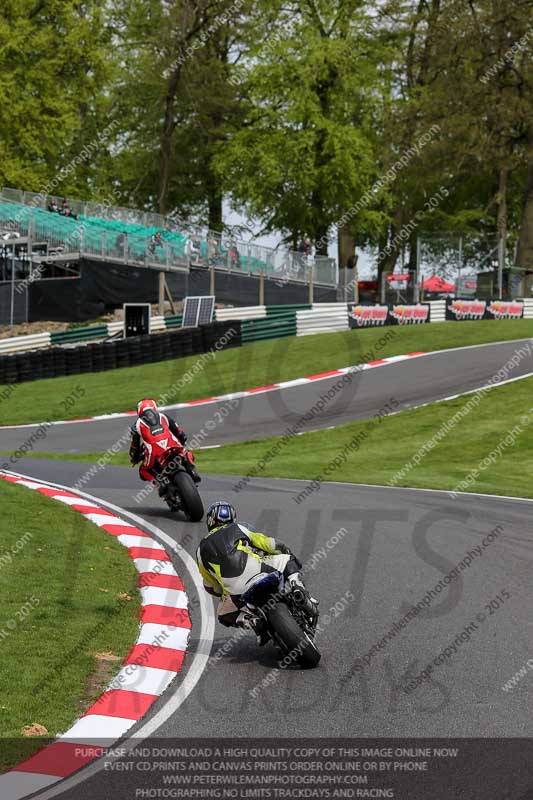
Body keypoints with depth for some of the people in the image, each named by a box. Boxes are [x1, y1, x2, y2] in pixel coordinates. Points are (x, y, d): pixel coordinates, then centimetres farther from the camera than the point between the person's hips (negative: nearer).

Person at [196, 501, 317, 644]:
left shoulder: (202, 549, 23)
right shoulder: (238, 528, 21)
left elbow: (211, 587, 28)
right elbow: (268, 543, 19)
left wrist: (225, 593, 46)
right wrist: (290, 554, 33)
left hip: (235, 591, 1)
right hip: (257, 572, 0)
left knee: (225, 616, 28)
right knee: (287, 561, 25)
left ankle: (254, 622, -2)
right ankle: (305, 599, 2)